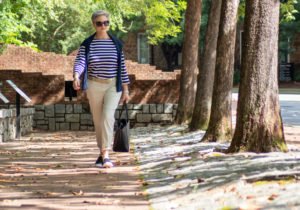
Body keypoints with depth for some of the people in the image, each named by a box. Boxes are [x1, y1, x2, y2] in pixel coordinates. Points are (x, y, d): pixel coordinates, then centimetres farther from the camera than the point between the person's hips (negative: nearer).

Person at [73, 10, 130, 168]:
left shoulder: (117, 44, 2)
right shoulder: (87, 44, -1)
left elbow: (122, 68, 5)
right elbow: (80, 62, -15)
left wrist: (125, 90, 4)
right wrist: (76, 77, -35)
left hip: (113, 86, -1)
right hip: (94, 86, 1)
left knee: (108, 116, -19)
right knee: (98, 120, 8)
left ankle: (106, 154, -23)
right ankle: (103, 153, 24)